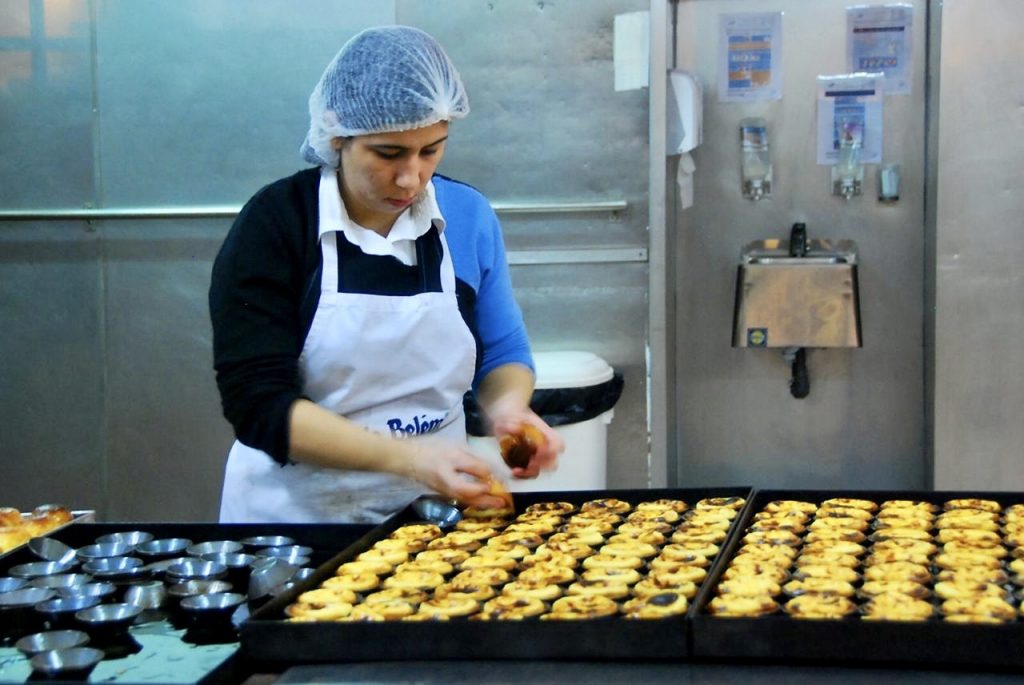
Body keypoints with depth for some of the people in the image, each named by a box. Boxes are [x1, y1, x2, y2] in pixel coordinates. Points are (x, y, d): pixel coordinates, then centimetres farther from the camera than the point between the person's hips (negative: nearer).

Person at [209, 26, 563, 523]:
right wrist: (407, 458, -25)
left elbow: (501, 353, 13)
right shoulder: (273, 225, -9)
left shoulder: (468, 217, 1)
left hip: (435, 512, 3)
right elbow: (258, 403, -14)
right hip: (297, 511, -3)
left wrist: (506, 405, -10)